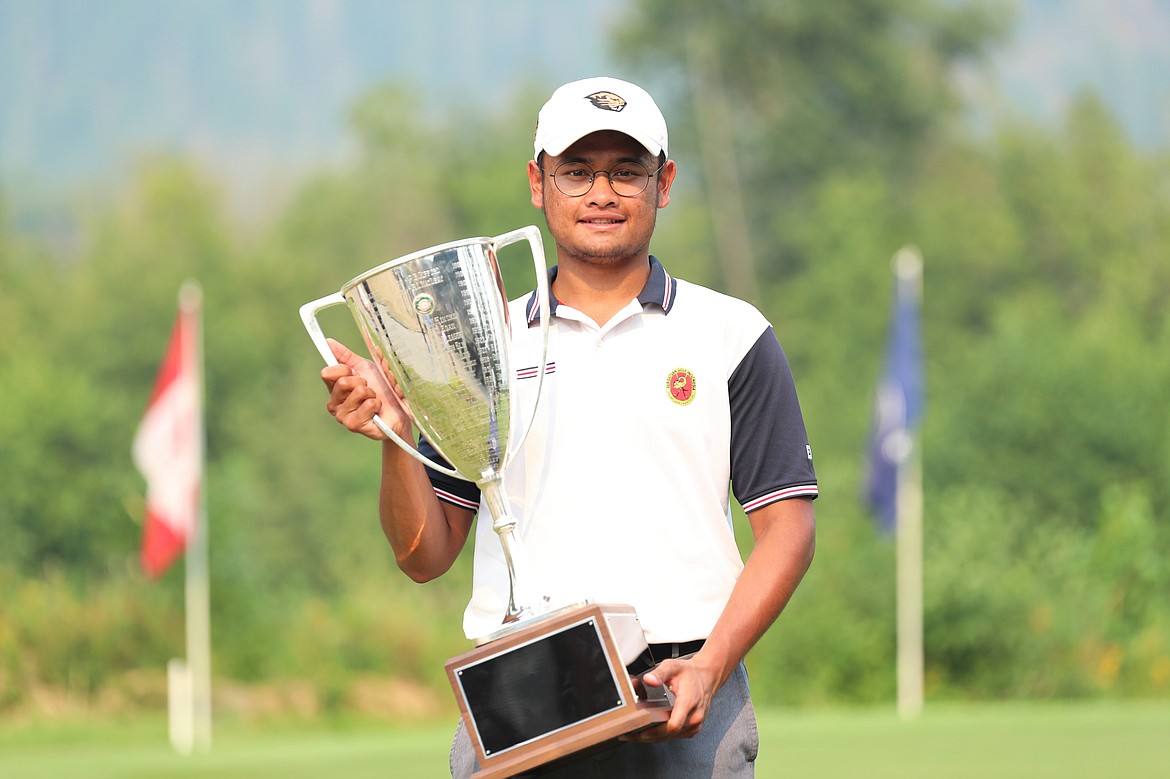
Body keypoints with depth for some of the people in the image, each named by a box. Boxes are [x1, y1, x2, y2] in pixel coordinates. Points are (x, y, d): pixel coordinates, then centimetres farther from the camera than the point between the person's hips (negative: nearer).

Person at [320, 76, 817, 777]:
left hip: (680, 701, -2)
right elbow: (427, 556, 11)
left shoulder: (731, 334, 7)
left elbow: (787, 529, 2)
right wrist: (396, 440, -7)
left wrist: (710, 667, -12)